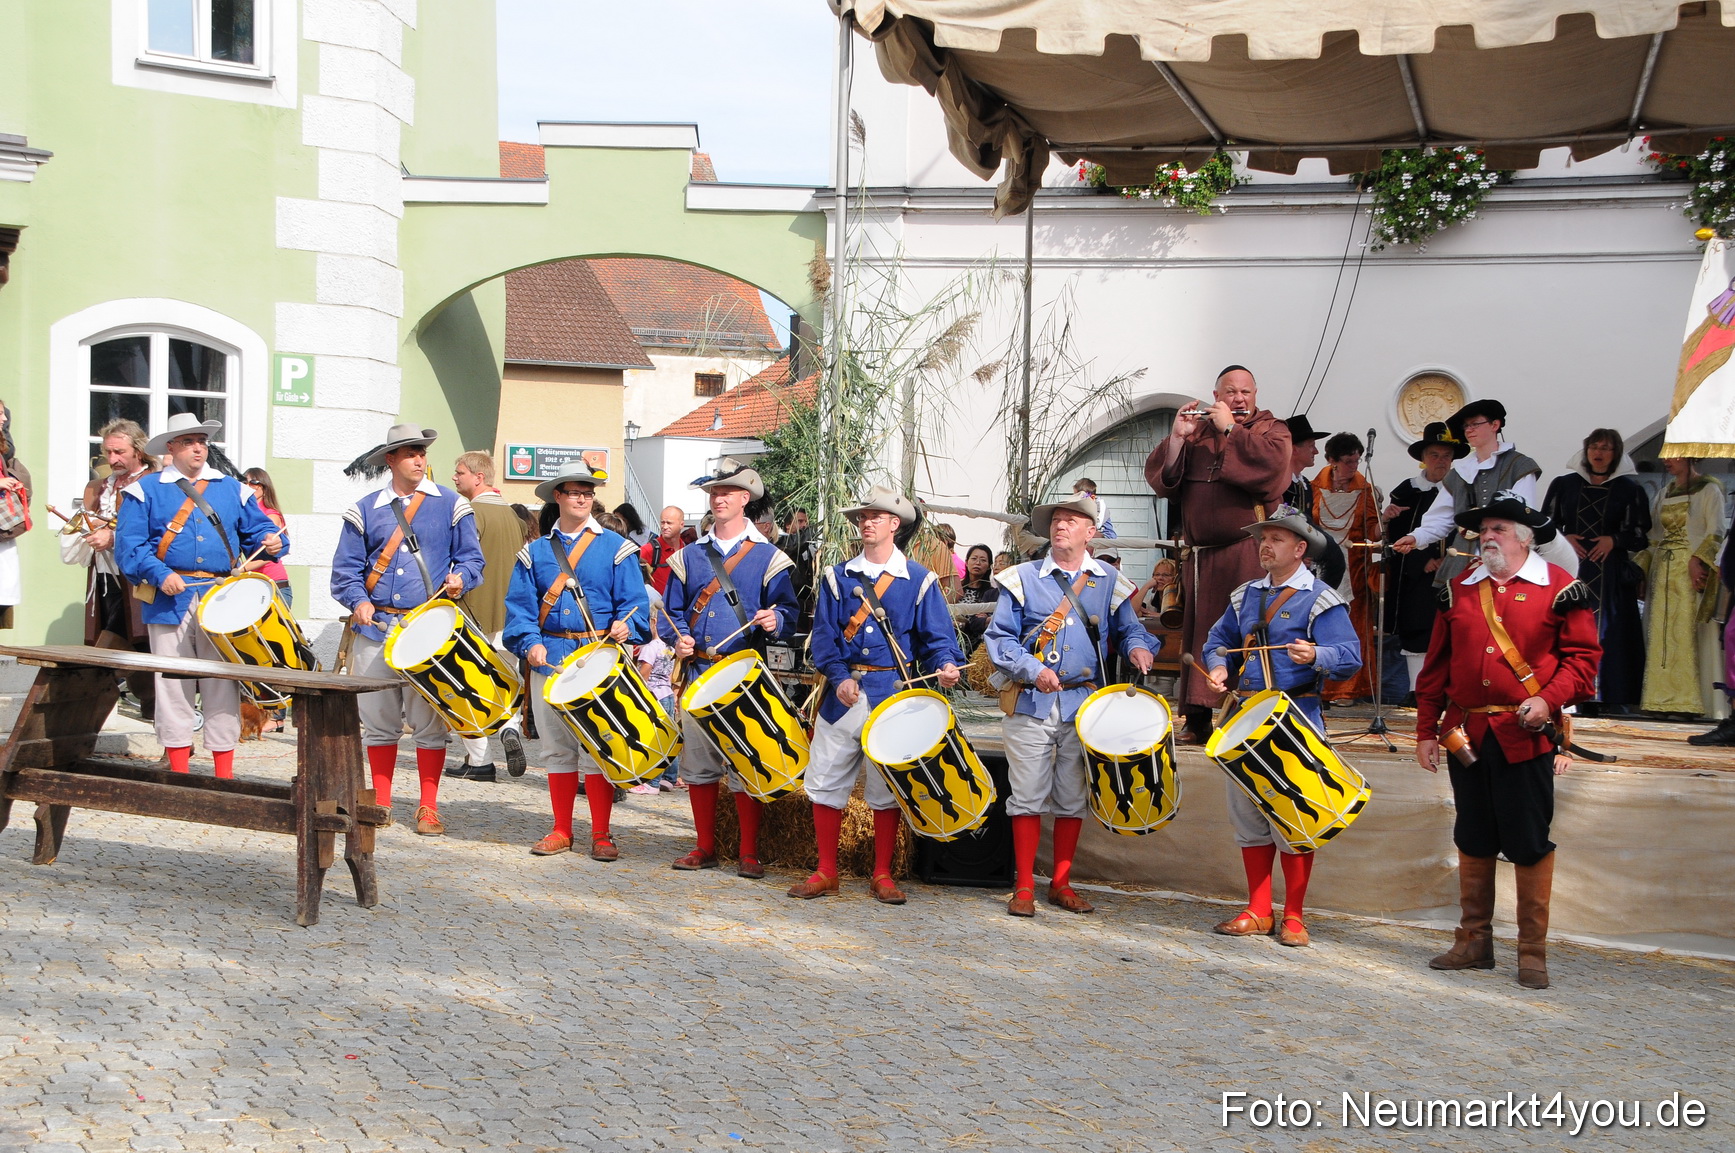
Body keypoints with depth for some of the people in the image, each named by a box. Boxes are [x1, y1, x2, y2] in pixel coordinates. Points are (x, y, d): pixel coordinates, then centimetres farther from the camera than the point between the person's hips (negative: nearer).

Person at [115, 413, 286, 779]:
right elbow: (129, 544, -2)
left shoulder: (231, 489, 17)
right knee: (173, 687, 1)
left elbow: (256, 529, 15)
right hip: (171, 600, -2)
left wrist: (273, 540, -7)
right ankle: (179, 774, 10)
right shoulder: (146, 490, 7)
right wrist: (159, 574, -16)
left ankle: (225, 776, 7)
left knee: (223, 687, 0)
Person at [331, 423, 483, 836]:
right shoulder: (365, 511, 8)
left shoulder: (451, 506, 6)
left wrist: (460, 577, -13)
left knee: (429, 721, -1)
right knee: (378, 719, 6)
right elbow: (346, 567, 8)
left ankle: (428, 807, 8)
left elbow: (472, 557, 8)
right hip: (376, 628, 1)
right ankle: (381, 802, 18)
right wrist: (358, 600, -10)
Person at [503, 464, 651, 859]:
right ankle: (561, 831, 17)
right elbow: (520, 605, 5)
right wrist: (531, 642, -11)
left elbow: (634, 601, -1)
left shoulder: (615, 547, 4)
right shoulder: (535, 552, 11)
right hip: (550, 659, 3)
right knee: (556, 747, 8)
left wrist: (625, 626, -21)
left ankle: (601, 834, 5)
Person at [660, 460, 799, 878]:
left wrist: (774, 620, -22)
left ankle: (749, 854, 4)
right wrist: (679, 639, -5)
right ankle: (705, 848, 17)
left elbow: (788, 609, 0)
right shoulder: (689, 556, 14)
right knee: (697, 762, 6)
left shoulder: (767, 558, 4)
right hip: (698, 671, 4)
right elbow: (672, 612, 15)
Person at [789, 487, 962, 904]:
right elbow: (824, 634, 2)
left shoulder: (918, 580, 2)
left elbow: (937, 636, -1)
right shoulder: (838, 576, 8)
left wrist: (945, 665, -23)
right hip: (844, 693, 2)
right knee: (826, 782, 3)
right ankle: (826, 872, 15)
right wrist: (839, 677, -13)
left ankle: (882, 875, 16)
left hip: (893, 696, -2)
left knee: (887, 789, 4)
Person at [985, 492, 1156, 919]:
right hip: (1031, 703, -2)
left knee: (1073, 797, 7)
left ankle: (1061, 883, 18)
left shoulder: (1109, 583, 9)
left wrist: (1138, 647, -13)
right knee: (1028, 795, -2)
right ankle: (1024, 887, 6)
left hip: (1084, 704, 2)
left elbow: (1128, 629, 11)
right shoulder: (1022, 578, 3)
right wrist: (1032, 670, -16)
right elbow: (999, 637, -1)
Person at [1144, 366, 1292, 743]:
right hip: (1201, 554, 4)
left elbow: (1272, 464, -16)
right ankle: (1198, 722, 11)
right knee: (1198, 634, 5)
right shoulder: (1198, 431, 16)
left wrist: (1230, 428, -10)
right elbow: (1160, 477, 6)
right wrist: (1177, 437, -7)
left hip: (1247, 553, -4)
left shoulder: (1271, 430, 7)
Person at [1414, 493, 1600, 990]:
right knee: (1473, 842, 12)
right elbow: (1436, 666, 11)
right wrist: (1427, 731, 8)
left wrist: (1549, 700, -17)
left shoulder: (1558, 587, -1)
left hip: (1525, 737, -4)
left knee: (1530, 845, 0)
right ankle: (1474, 941, 23)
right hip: (1467, 735, 4)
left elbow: (1583, 655, -2)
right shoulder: (1459, 589, 10)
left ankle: (1533, 953, 11)